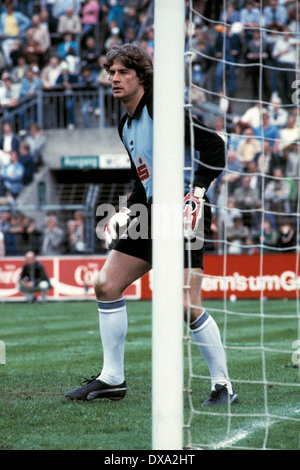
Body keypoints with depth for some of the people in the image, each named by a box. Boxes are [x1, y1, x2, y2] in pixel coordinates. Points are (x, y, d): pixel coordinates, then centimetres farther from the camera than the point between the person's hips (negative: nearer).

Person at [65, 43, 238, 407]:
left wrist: (197, 192, -19)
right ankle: (112, 378, 14)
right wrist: (125, 213, 14)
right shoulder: (126, 125, 14)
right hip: (150, 213, 9)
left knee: (187, 307, -14)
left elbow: (214, 146, -16)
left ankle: (223, 386, 0)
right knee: (106, 285, 5)